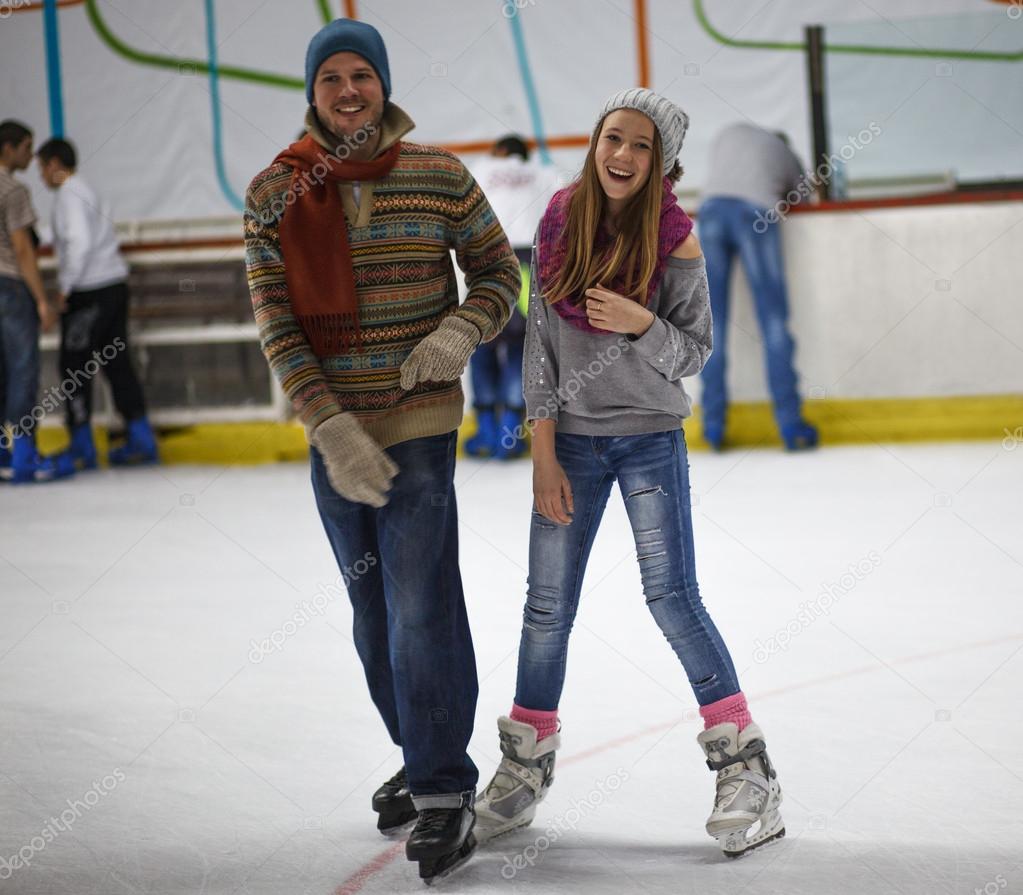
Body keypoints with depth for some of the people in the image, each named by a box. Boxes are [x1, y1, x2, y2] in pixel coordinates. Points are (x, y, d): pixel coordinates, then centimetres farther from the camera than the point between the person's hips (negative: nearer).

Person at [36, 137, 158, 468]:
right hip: (115, 283, 9)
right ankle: (141, 441, 11)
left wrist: (65, 288, -15)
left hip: (89, 292, -9)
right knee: (117, 363, 11)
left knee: (74, 366, -2)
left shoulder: (69, 195, -11)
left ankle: (82, 448, -1)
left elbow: (79, 242, -22)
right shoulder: (87, 192, 18)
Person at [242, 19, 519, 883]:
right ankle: (425, 760, 31)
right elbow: (275, 322, -5)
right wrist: (329, 425, -15)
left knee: (418, 608, -9)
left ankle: (446, 792, 1)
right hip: (332, 430, 3)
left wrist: (459, 332, -15)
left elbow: (498, 271, 7)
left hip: (419, 421, -3)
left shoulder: (439, 174, -3)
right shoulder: (276, 193, -1)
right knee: (375, 614, 14)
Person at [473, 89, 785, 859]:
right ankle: (527, 765, 24)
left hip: (651, 439, -3)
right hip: (572, 440, 3)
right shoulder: (562, 222, -2)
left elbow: (695, 352, -4)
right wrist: (545, 456, -3)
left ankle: (746, 766, 0)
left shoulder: (675, 239, -9)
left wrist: (640, 323, -24)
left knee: (672, 597, -8)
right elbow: (541, 341, 0)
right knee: (547, 608, 8)